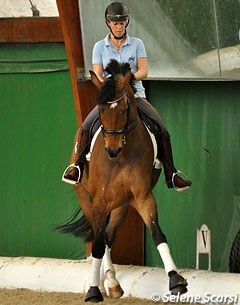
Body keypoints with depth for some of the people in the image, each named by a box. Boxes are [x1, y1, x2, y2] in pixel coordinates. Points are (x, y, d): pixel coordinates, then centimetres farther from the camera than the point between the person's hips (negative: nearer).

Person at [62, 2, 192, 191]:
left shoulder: (137, 44, 5)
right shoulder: (100, 47, 6)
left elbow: (143, 72, -4)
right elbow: (97, 76, 0)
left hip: (135, 95, 0)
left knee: (162, 129, -18)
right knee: (86, 127, -25)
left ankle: (171, 175, -14)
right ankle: (78, 167, -14)